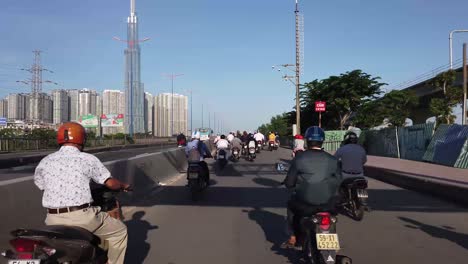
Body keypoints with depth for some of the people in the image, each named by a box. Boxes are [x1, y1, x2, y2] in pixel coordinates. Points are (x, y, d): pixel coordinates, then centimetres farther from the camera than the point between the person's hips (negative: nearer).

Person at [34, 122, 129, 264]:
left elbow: (41, 187, 19)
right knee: (119, 231, 15)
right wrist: (124, 185, 23)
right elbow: (110, 183, 2)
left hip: (53, 219, 5)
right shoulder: (88, 159, -2)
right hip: (81, 216, -4)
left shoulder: (44, 162, 8)